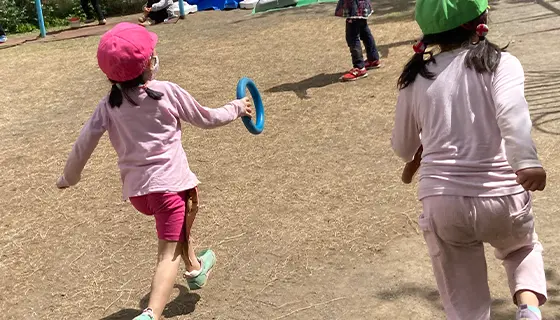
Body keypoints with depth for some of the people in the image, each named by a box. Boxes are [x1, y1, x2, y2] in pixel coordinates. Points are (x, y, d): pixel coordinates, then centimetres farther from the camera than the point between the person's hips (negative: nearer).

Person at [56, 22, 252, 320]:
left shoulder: (109, 105, 2)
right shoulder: (167, 92, -6)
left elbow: (83, 144, 2)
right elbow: (206, 119, 6)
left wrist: (69, 177, 19)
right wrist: (237, 108, 23)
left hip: (135, 189, 5)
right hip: (169, 182, -5)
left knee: (182, 215, 33)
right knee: (168, 253, -6)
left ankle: (194, 267, 51)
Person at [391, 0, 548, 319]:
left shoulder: (416, 78, 7)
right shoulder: (500, 62, -1)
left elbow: (403, 146, 17)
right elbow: (511, 111, -22)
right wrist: (527, 162, -36)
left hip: (442, 202, 1)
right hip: (502, 196, -1)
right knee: (524, 248, 33)